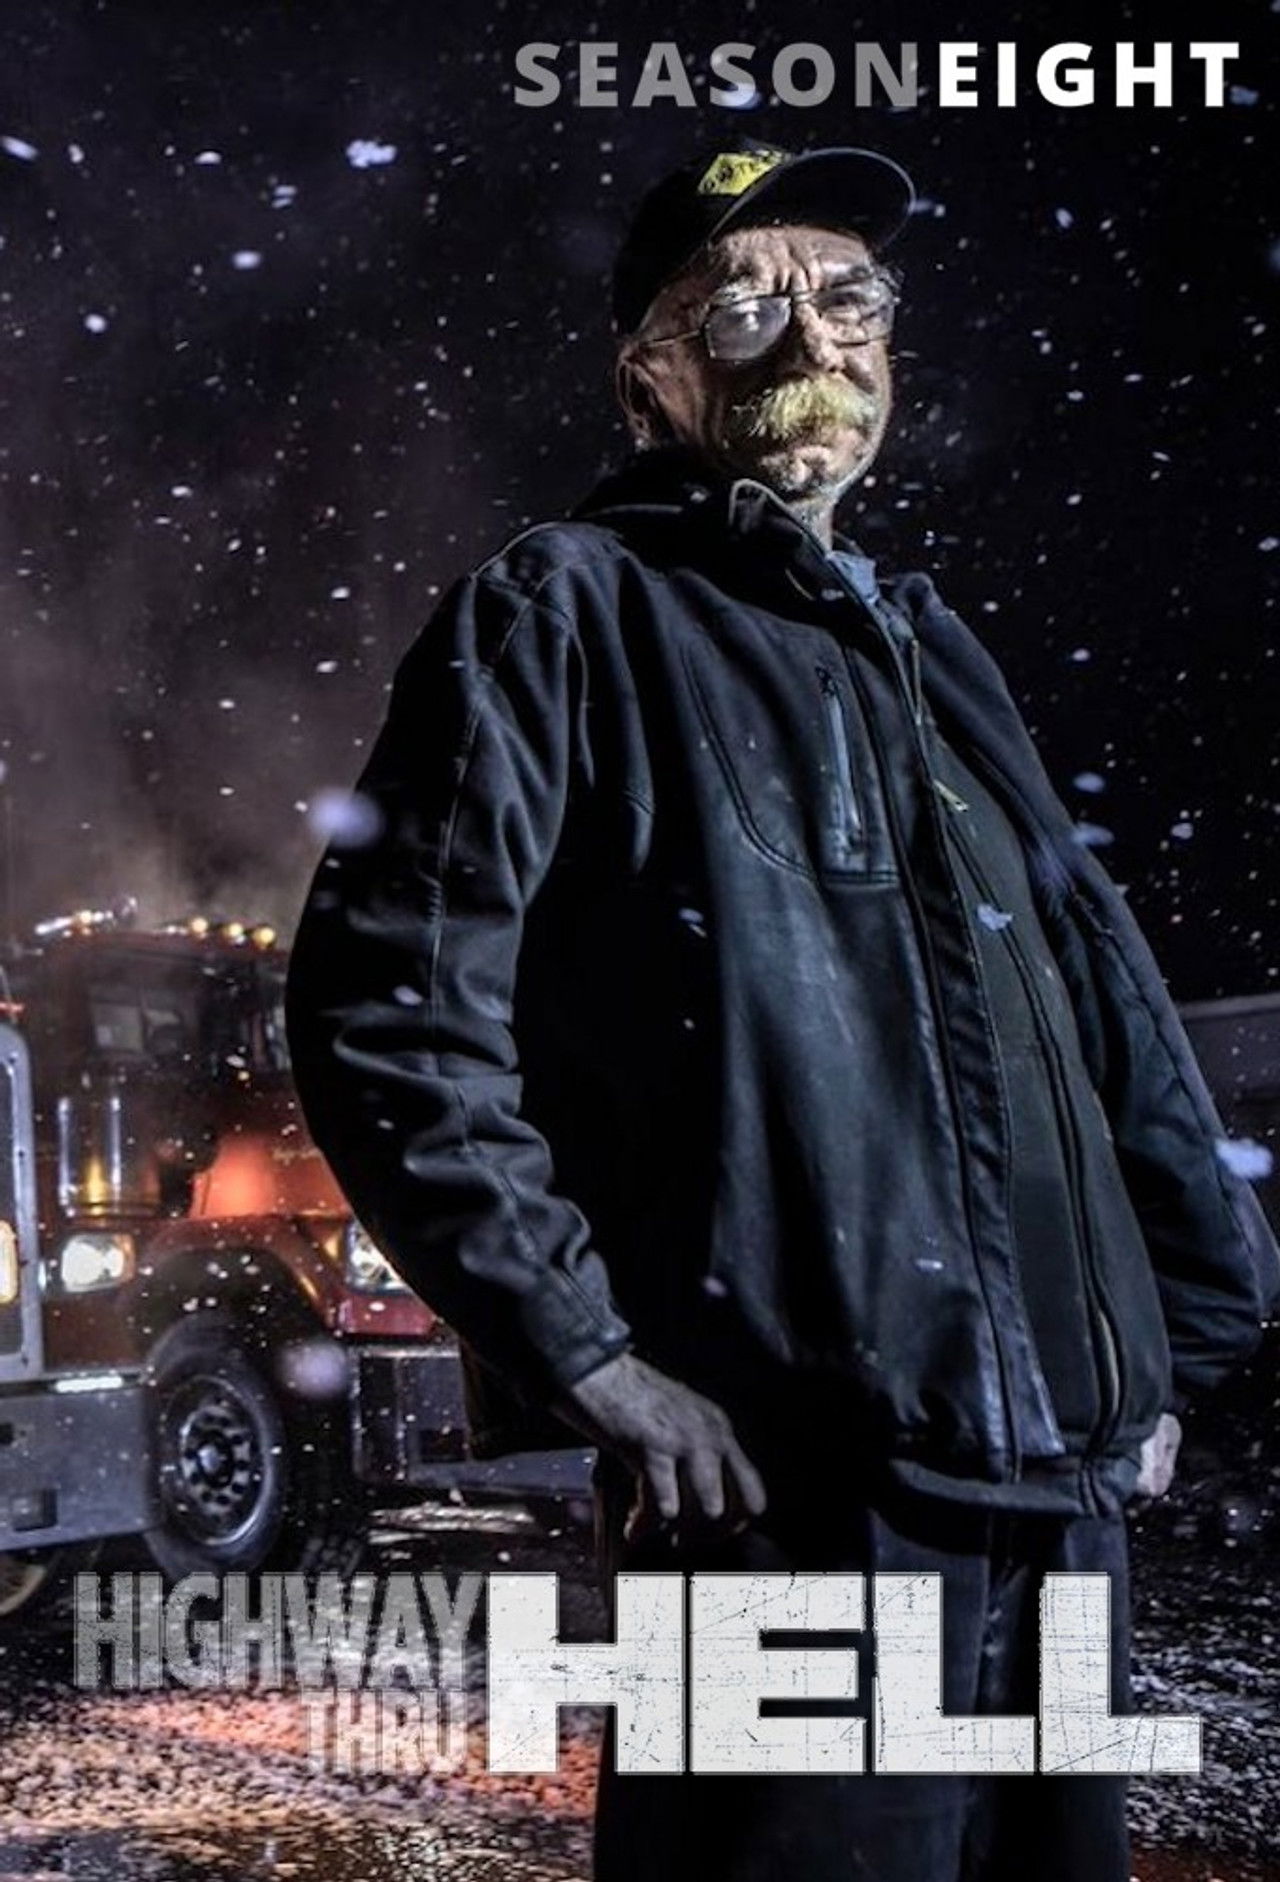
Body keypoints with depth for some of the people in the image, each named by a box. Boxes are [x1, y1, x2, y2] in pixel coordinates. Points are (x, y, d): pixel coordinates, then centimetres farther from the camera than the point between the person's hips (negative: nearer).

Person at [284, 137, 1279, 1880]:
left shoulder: (927, 646, 20)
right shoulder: (570, 611, -2)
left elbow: (1107, 993, 25)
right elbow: (388, 1000, -11)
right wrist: (591, 1359, -14)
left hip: (1064, 1484, 8)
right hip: (781, 1484, -7)